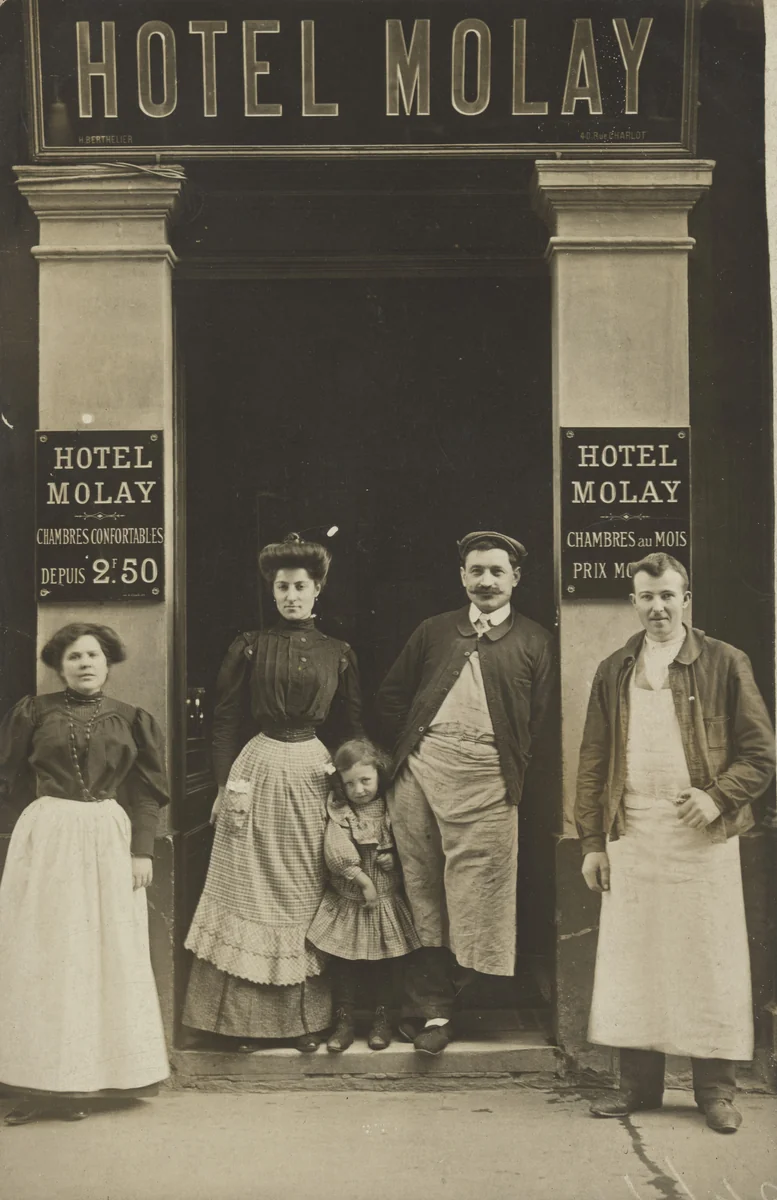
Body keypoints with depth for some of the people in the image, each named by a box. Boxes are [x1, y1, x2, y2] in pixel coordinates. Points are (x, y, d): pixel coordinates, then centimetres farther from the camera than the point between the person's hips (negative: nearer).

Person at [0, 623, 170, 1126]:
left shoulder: (130, 719, 7)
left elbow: (149, 791, 5)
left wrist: (143, 849, -3)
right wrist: (49, 816, 8)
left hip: (108, 841, 1)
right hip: (45, 839, -1)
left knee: (103, 956, 3)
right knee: (43, 955, 1)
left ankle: (85, 1080, 11)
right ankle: (42, 1082, 6)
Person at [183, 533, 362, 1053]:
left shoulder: (338, 654, 7)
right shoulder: (251, 647, 2)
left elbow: (354, 728, 12)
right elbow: (226, 721, 1)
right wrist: (230, 782, -7)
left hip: (313, 773, 2)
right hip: (259, 769, -1)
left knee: (308, 894, 6)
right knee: (251, 890, 2)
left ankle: (307, 1016, 15)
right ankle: (247, 1016, 11)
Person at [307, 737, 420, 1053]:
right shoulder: (339, 811, -5)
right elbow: (336, 851, -15)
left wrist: (393, 858, -16)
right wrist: (363, 880, -18)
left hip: (385, 899, 0)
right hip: (347, 901, 0)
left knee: (381, 962, 8)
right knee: (344, 962, 3)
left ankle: (382, 1019, 21)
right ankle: (344, 1021, 14)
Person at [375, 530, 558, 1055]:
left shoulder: (536, 642, 9)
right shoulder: (434, 631, 17)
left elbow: (544, 722, 5)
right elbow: (392, 695, 19)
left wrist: (516, 763, -4)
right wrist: (408, 745, 7)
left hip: (486, 778, -2)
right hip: (420, 770, 3)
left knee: (473, 897, -3)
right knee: (422, 889, 3)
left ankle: (432, 1005, 7)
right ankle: (431, 1007, 9)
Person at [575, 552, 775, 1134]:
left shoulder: (725, 663, 1)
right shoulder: (613, 672, 11)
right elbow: (592, 763, 11)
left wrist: (719, 797, -15)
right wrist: (592, 842, 6)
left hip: (703, 839, -3)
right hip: (631, 839, 3)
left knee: (711, 964, 2)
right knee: (632, 962, 6)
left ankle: (716, 1089, 13)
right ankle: (639, 1083, 17)